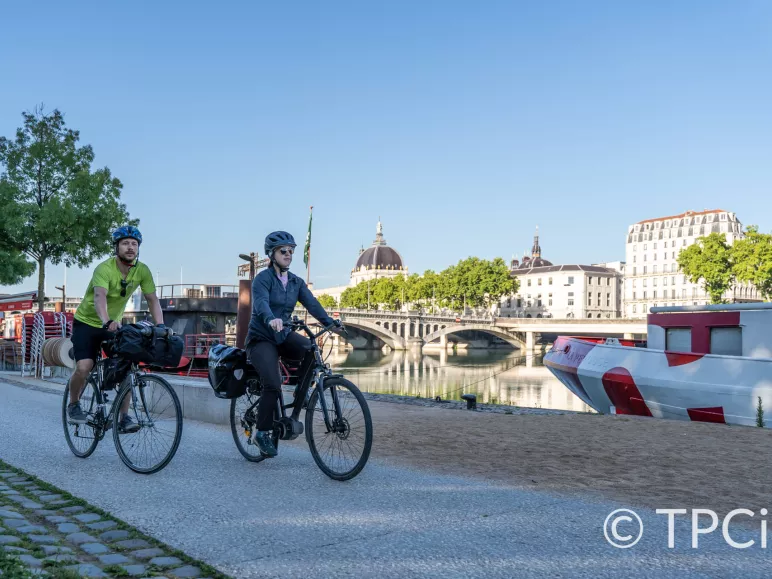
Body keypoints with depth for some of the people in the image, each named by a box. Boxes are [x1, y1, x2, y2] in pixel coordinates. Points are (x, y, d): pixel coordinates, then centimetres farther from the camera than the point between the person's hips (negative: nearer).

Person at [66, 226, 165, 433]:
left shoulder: (142, 271, -12)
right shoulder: (104, 269, -27)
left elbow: (152, 299, -12)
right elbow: (99, 297, -43)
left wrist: (160, 325, -27)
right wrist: (107, 321, -61)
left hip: (115, 325, 4)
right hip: (87, 323, -4)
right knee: (83, 367, -19)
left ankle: (124, 418, -1)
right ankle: (73, 404, 11)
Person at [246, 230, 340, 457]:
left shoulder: (296, 282, 6)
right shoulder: (263, 278, -11)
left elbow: (312, 303, -8)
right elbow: (261, 303, -30)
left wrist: (329, 322, -26)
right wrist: (271, 319, -52)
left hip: (283, 336, 5)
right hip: (262, 338, -5)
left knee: (312, 349, -26)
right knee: (273, 385, -22)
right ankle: (262, 433, -2)